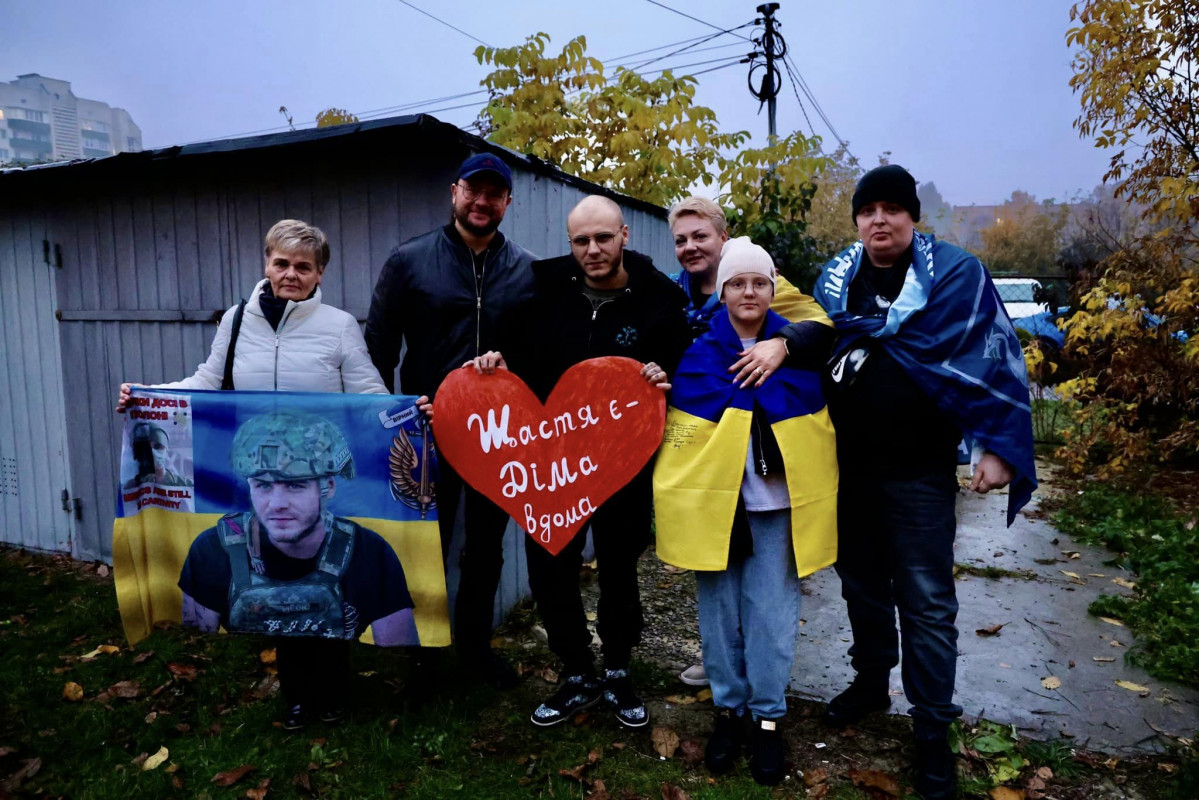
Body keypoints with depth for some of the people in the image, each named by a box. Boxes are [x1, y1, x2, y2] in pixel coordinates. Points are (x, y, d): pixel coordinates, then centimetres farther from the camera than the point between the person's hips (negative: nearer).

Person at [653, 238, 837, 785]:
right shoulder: (697, 351, 0)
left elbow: (820, 422, 14)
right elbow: (676, 429, 6)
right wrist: (677, 496, 4)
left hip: (778, 504, 1)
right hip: (712, 500, 0)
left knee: (772, 612, 5)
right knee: (720, 610, 9)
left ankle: (768, 717, 22)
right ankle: (728, 708, 27)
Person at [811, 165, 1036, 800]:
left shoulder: (956, 273, -7)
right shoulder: (836, 277, 5)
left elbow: (994, 359, -10)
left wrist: (999, 445, -16)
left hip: (918, 473, -4)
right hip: (846, 467, 4)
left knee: (926, 603, 2)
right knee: (861, 584, 19)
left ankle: (932, 730, 19)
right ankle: (871, 680, 41)